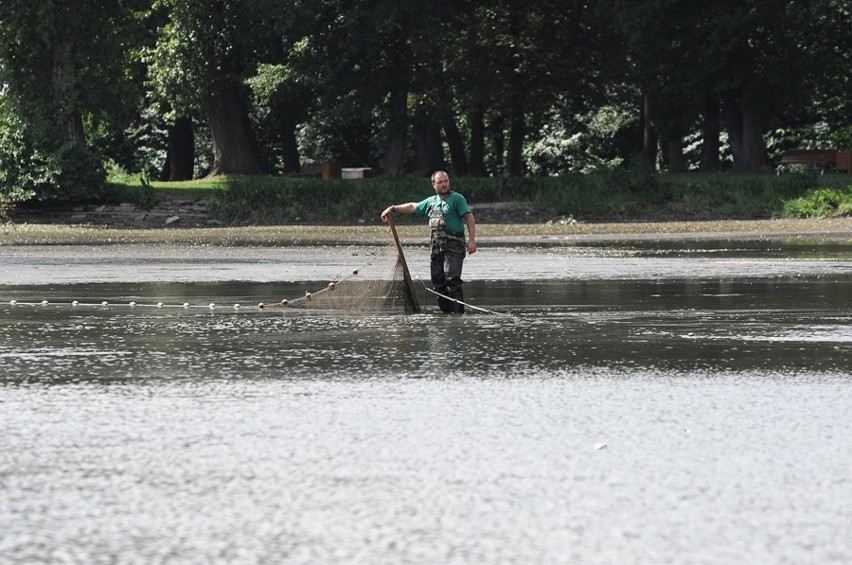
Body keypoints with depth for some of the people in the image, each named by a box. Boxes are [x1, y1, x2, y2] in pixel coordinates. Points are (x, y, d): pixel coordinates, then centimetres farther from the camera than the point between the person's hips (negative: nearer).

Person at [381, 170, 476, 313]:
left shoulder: (457, 199, -1)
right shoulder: (431, 202, 18)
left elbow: (469, 217, -7)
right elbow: (412, 207, 32)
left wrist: (472, 240, -16)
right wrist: (392, 209, 33)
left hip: (454, 248, -7)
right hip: (437, 248, 7)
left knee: (452, 279, -18)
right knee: (438, 283, 4)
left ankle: (458, 311, -21)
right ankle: (446, 312, 9)